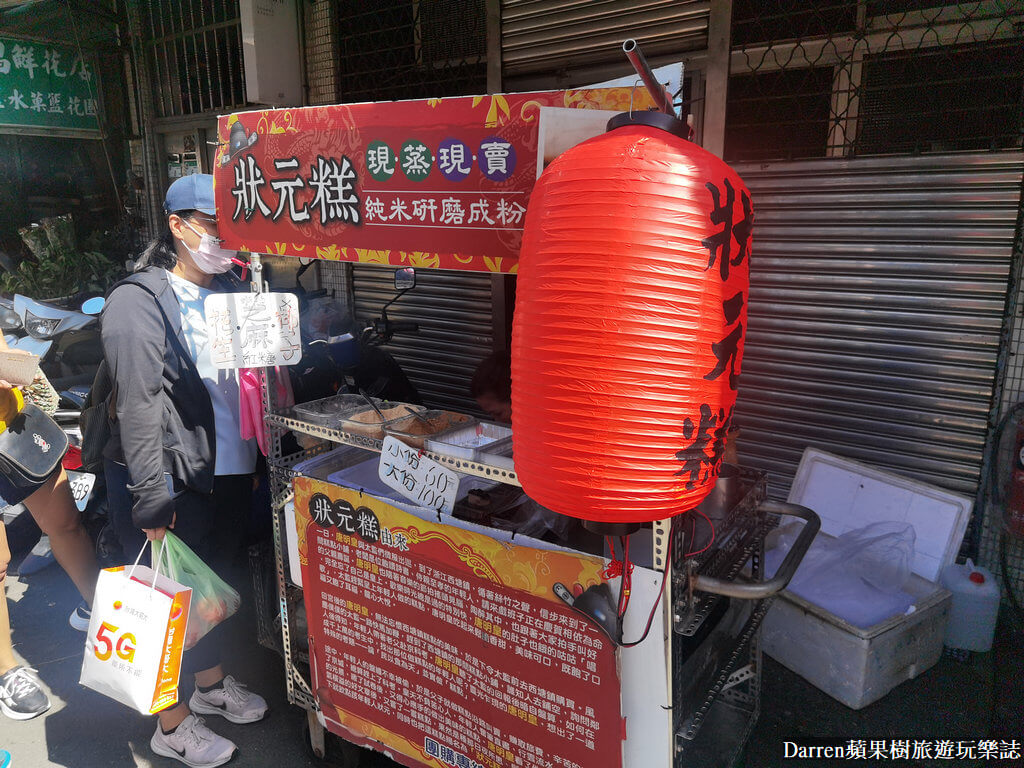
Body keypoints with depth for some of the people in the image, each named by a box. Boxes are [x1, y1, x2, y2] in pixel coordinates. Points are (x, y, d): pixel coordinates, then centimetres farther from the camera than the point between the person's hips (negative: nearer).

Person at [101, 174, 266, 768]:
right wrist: (153, 505, -20)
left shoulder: (232, 292, 7)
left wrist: (257, 460, 6)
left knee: (218, 582, 23)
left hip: (233, 474, 7)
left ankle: (212, 683, 47)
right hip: (175, 483, -7)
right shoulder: (140, 303, -15)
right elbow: (138, 407, -19)